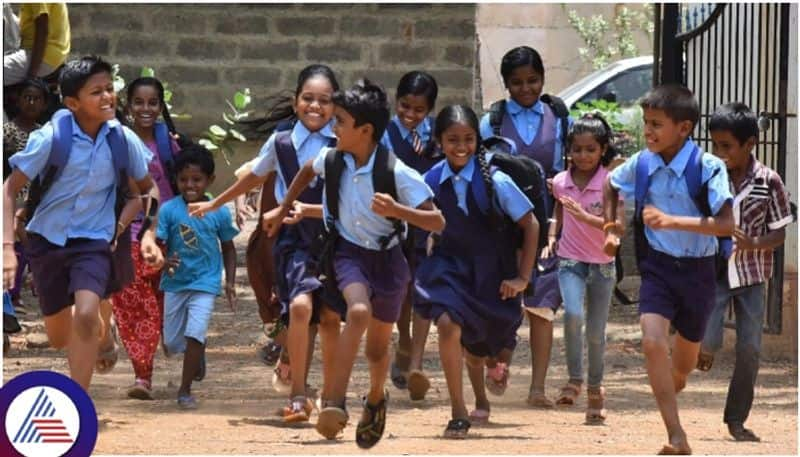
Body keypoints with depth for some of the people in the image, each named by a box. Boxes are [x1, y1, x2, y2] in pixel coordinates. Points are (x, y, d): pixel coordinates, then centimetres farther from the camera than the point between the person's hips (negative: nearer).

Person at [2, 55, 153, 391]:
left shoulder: (123, 139, -10)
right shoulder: (51, 138, -18)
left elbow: (145, 187, 10)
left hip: (93, 241, 0)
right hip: (47, 240, 0)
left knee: (86, 316, -25)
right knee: (60, 338, 11)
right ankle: (99, 331, 48)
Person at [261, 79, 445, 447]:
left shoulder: (397, 173, -24)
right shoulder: (331, 160, -12)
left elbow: (437, 222, -24)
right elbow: (308, 172, 15)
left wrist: (396, 210, -38)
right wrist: (283, 209, 22)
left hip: (387, 258, -1)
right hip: (349, 252, 1)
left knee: (377, 345, 12)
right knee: (359, 311, -30)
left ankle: (375, 398, 45)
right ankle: (335, 401, -31)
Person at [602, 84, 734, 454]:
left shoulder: (708, 169, -18)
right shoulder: (642, 164, -5)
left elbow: (726, 225, -27)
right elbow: (611, 186, 18)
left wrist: (673, 221, -34)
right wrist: (610, 229, 11)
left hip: (697, 270, -1)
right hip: (658, 266, 1)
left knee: (684, 361, 16)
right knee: (652, 341, -21)